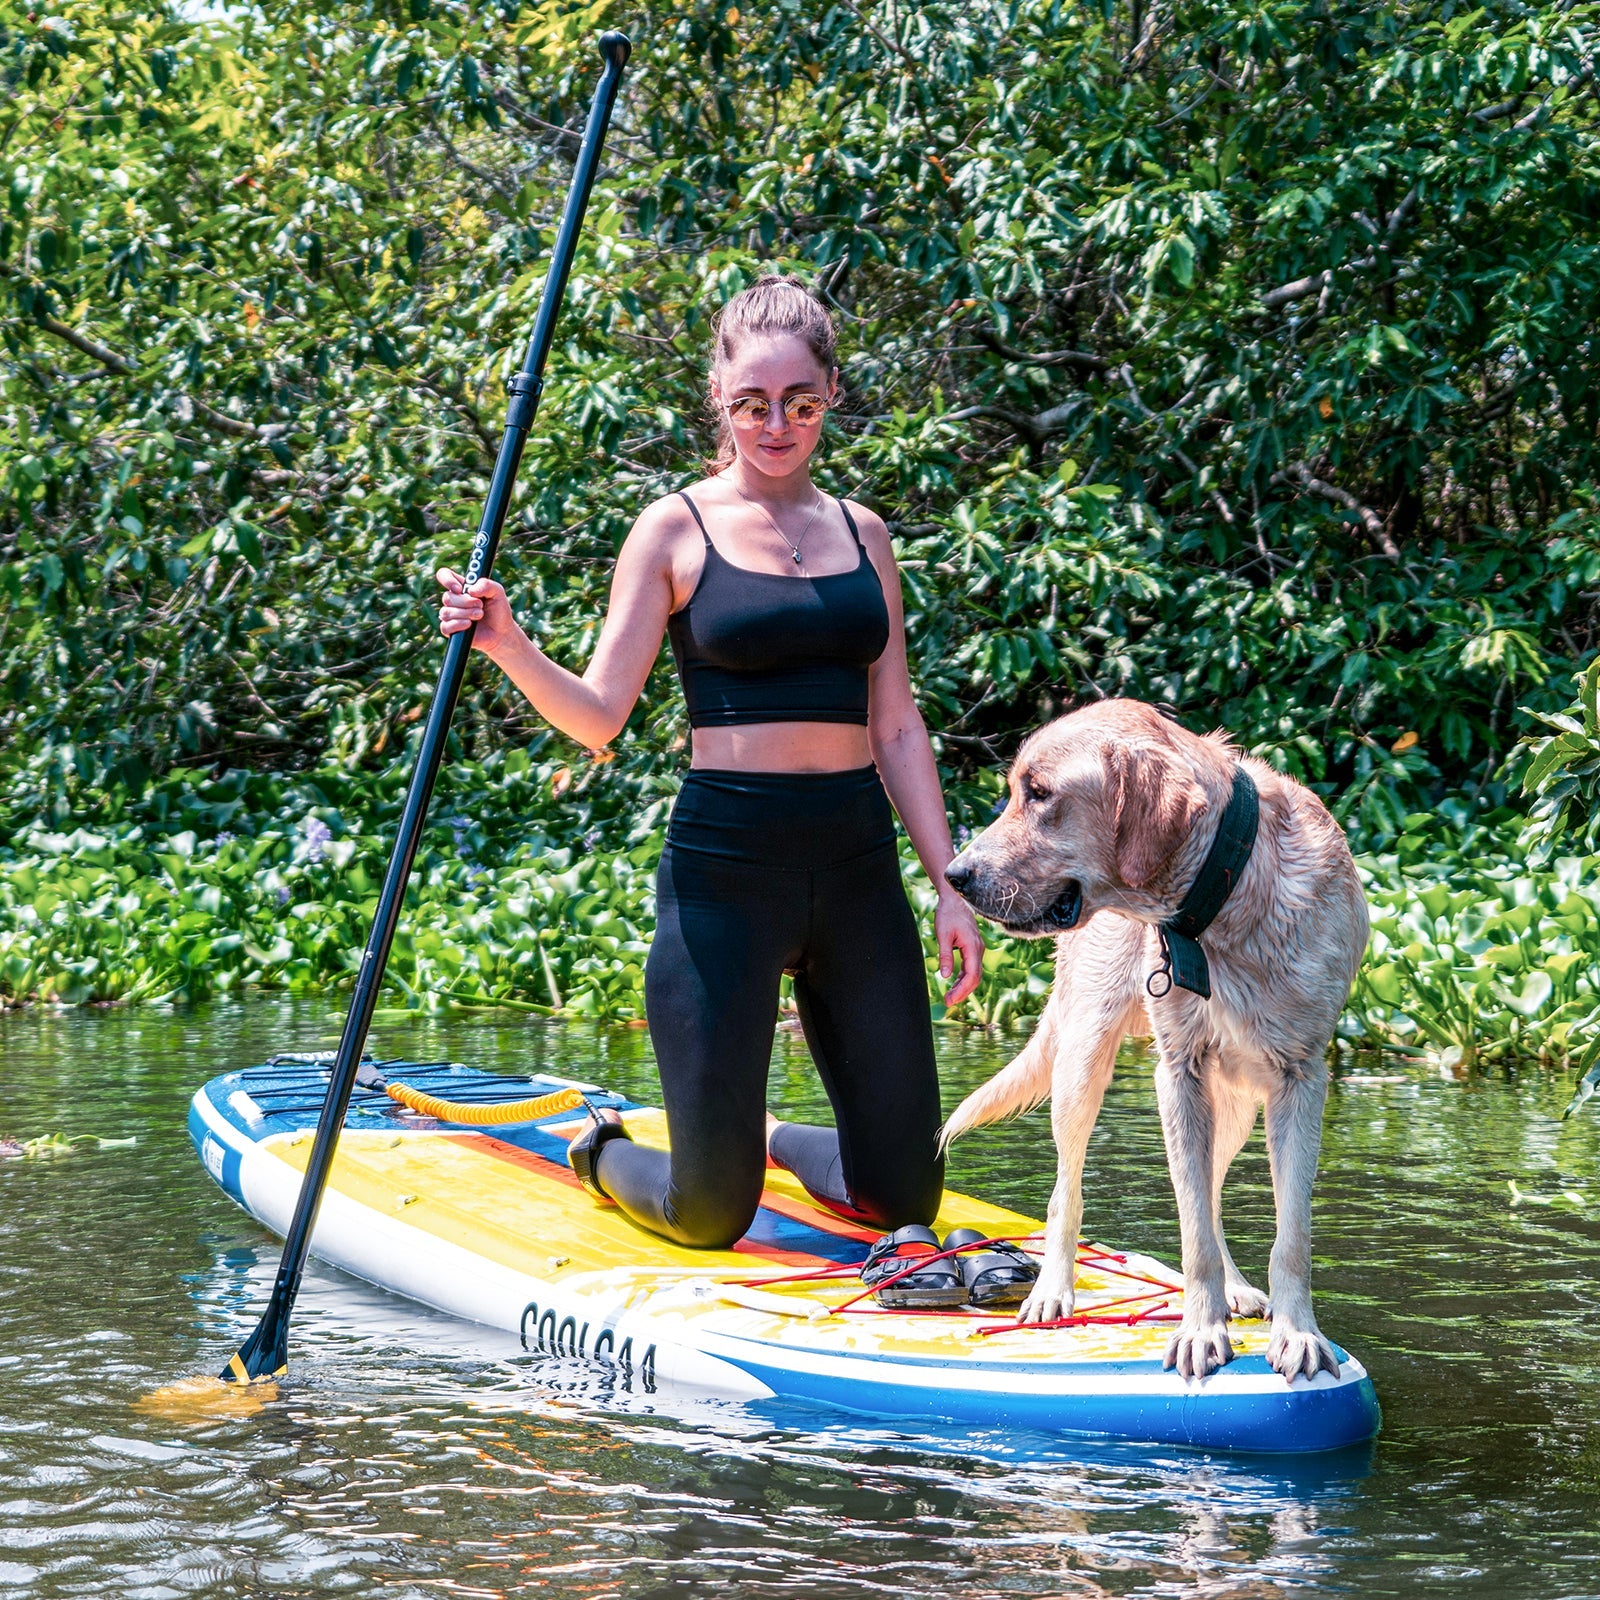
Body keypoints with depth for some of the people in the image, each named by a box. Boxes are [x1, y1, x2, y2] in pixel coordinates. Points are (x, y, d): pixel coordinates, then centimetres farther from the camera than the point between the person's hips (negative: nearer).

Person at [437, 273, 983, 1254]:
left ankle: (768, 1136, 38)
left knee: (902, 1197, 6)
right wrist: (508, 646, -25)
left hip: (859, 866, 4)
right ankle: (598, 1149, 32)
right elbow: (598, 716, -7)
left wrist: (952, 886, 7)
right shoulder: (676, 530, -1)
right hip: (726, 866, -4)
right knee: (710, 1212, -2)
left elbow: (898, 728, 13)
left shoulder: (862, 535, 12)